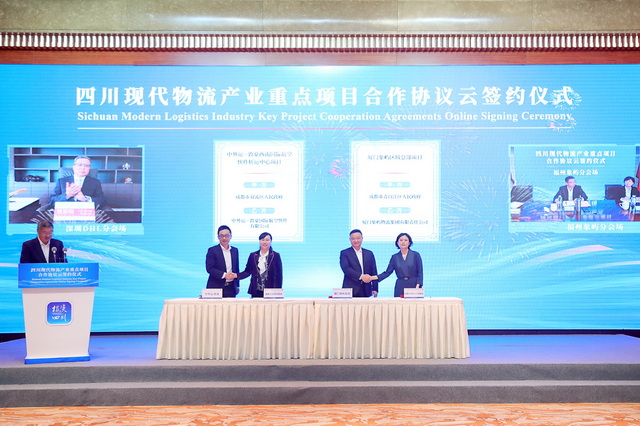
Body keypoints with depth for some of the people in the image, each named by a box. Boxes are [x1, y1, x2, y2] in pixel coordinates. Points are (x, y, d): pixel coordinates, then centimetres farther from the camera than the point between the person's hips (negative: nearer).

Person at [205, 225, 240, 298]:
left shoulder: (235, 250, 13)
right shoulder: (212, 250, -1)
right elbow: (209, 268, -10)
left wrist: (237, 286, 15)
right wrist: (224, 275, -21)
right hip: (215, 288, -4)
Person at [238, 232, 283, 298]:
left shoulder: (275, 256, 2)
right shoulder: (253, 255, 9)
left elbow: (279, 275, 1)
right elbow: (247, 271, 9)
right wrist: (236, 275, -8)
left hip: (270, 291, -2)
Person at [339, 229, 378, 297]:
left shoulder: (369, 253, 15)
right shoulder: (344, 253, 4)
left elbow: (374, 272, 12)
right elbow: (346, 269, -11)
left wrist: (375, 289, 3)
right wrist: (361, 276, -22)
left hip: (365, 291, 3)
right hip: (350, 291, -3)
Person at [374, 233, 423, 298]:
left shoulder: (415, 255, 2)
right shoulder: (395, 257, 8)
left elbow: (420, 273, 0)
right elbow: (387, 272, 5)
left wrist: (417, 286, -13)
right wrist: (373, 277, -8)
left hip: (413, 285, -2)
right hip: (400, 287, 2)